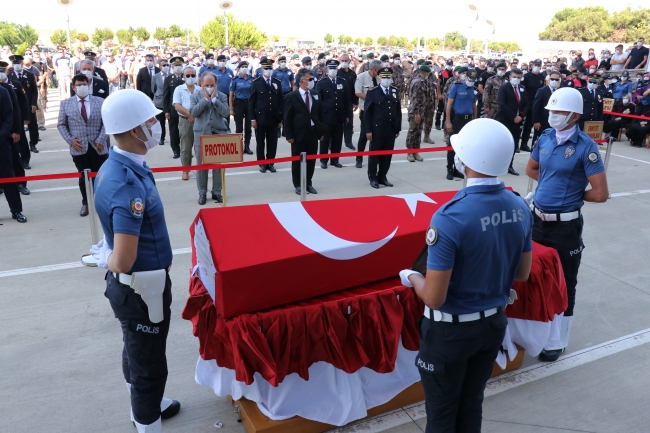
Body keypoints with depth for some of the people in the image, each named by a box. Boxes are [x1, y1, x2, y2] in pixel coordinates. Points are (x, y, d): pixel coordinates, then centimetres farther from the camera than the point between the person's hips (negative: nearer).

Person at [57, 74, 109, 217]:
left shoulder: (100, 102, 5)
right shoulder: (65, 103, 5)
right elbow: (61, 125, 8)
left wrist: (101, 140, -9)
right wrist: (70, 140, -6)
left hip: (98, 146, 0)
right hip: (79, 147, 0)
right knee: (83, 177, 7)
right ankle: (86, 203, 22)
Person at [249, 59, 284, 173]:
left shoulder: (278, 82, 8)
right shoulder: (256, 83, -1)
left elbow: (281, 101, 7)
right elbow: (251, 102, -2)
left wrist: (281, 118, 3)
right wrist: (252, 119, -8)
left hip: (273, 119, 3)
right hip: (260, 118, -2)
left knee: (272, 143, 7)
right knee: (260, 143, 6)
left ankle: (270, 163, 18)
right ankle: (262, 163, 16)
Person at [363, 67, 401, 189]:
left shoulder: (396, 92, 11)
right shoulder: (372, 92, -3)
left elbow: (398, 111, 12)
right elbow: (367, 113, -5)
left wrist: (398, 128, 8)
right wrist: (368, 130, -10)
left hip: (391, 130, 4)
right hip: (377, 130, -4)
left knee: (387, 155, 9)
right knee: (374, 155, 4)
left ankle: (382, 177, 21)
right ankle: (373, 178, 15)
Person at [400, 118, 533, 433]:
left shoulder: (451, 217, -28)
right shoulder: (520, 208, -7)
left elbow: (434, 298, -23)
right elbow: (522, 274, 6)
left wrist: (411, 277, -4)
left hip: (451, 330, -6)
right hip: (494, 323, 6)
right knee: (471, 406, 25)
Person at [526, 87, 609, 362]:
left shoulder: (585, 147, -16)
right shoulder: (545, 138, 1)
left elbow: (600, 193, -18)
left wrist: (573, 193, -2)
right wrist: (553, 182, 4)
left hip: (565, 225, -6)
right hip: (537, 218, 6)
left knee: (563, 283, 7)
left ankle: (557, 340, 22)